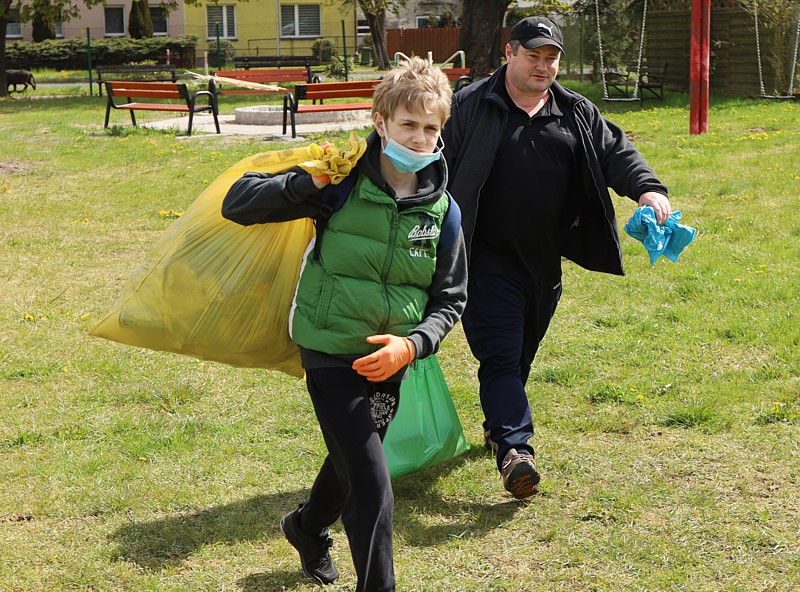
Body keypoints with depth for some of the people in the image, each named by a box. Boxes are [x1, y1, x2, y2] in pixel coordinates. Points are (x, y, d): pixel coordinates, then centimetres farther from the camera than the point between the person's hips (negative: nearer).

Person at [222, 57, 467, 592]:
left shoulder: (442, 209, -4)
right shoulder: (342, 185, -14)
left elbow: (450, 300, 3)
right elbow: (237, 204, -12)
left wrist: (412, 345, -15)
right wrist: (307, 183, -26)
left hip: (389, 360, 5)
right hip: (331, 354, -5)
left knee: (351, 461, 26)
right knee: (372, 488, -12)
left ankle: (308, 528, 56)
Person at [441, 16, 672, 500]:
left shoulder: (577, 114, 10)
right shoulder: (471, 107, -3)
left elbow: (615, 152, 3)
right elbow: (438, 166, -2)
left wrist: (647, 187, -17)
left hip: (545, 260, 5)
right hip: (489, 260, -5)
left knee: (521, 354, 18)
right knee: (500, 356, -13)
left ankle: (498, 424, 38)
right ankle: (515, 447, -21)